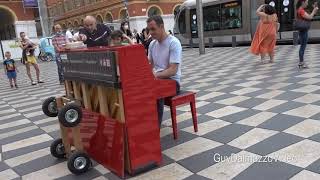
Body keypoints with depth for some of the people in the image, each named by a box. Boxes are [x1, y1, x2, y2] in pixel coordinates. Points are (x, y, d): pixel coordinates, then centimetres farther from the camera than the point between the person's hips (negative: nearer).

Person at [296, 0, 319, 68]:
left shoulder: (301, 10, 14)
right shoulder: (301, 10, -16)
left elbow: (309, 17, 17)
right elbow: (309, 17, -23)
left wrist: (314, 9, 10)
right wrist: (314, 10, -8)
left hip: (303, 31, 10)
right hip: (303, 31, -10)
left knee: (302, 46, 14)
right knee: (303, 47, -5)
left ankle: (301, 62, 20)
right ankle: (301, 62, 0)